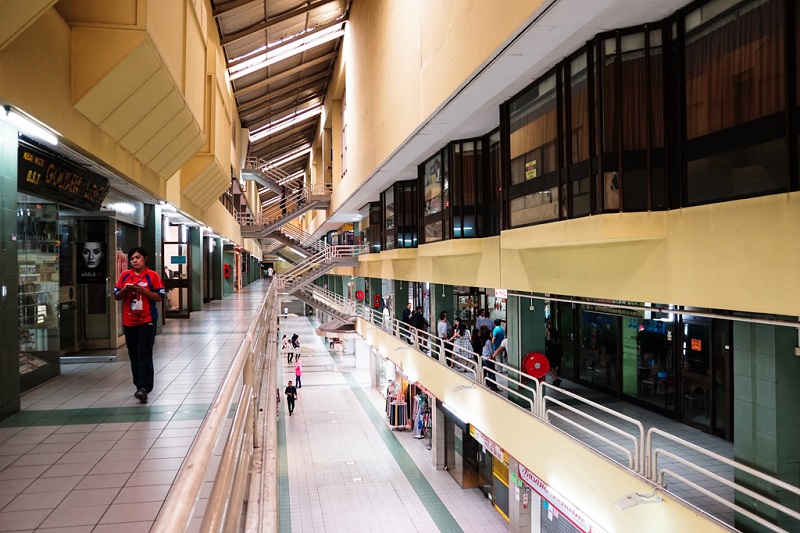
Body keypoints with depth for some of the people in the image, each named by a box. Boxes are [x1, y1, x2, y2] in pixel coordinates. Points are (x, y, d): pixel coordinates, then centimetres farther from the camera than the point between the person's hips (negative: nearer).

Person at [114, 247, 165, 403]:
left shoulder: (152, 275, -3)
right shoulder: (124, 275, 8)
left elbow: (160, 297, -6)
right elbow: (116, 296, 11)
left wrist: (143, 290, -16)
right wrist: (125, 290, -9)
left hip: (147, 320, -4)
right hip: (129, 321, 5)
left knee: (144, 355, -9)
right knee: (133, 355, 11)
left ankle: (144, 388, -12)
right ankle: (139, 385, 23)